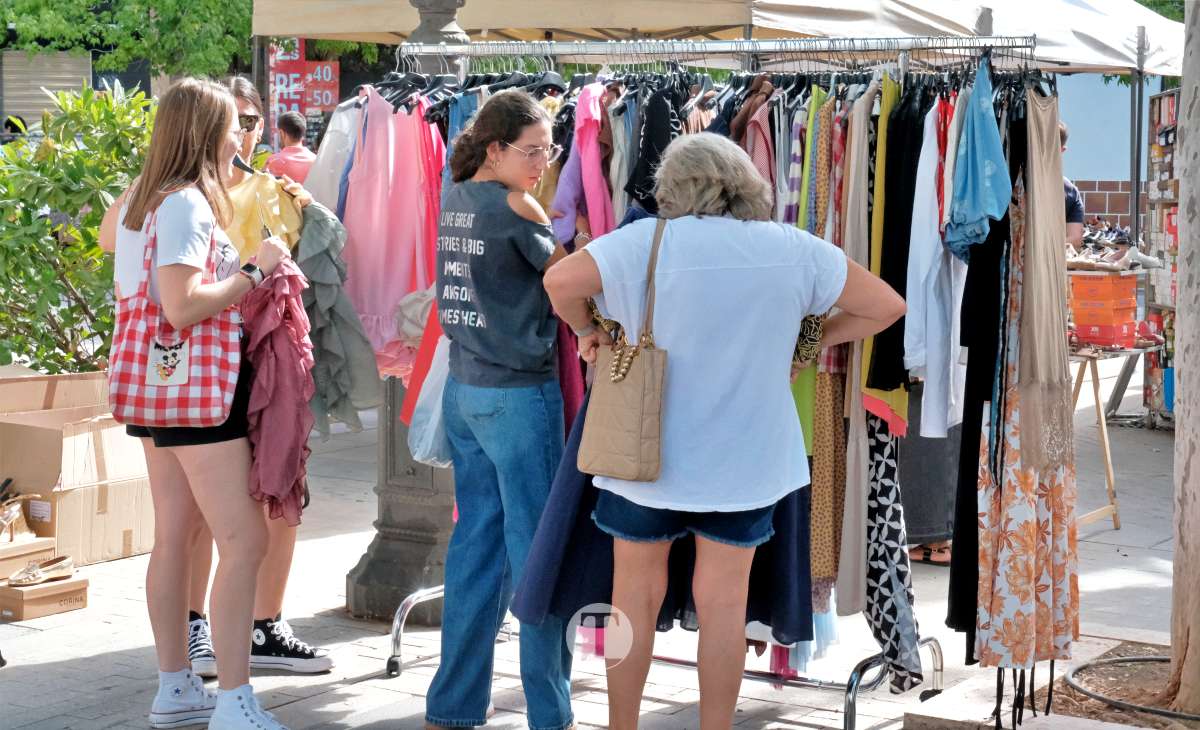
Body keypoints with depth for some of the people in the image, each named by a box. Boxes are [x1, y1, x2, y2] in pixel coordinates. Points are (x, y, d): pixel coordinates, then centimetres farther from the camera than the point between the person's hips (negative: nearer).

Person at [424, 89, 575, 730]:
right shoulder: (515, 205, -14)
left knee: (474, 544, 13)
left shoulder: (452, 200, 9)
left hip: (463, 389, 8)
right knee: (536, 550, 0)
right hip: (519, 395, -8)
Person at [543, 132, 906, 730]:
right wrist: (809, 343, 7)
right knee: (723, 599, 10)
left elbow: (560, 281, -23)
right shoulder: (794, 250, -4)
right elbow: (886, 306, 0)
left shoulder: (649, 242, -12)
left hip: (651, 451, -1)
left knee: (636, 592, 13)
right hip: (744, 456, 2)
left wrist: (587, 330, -5)